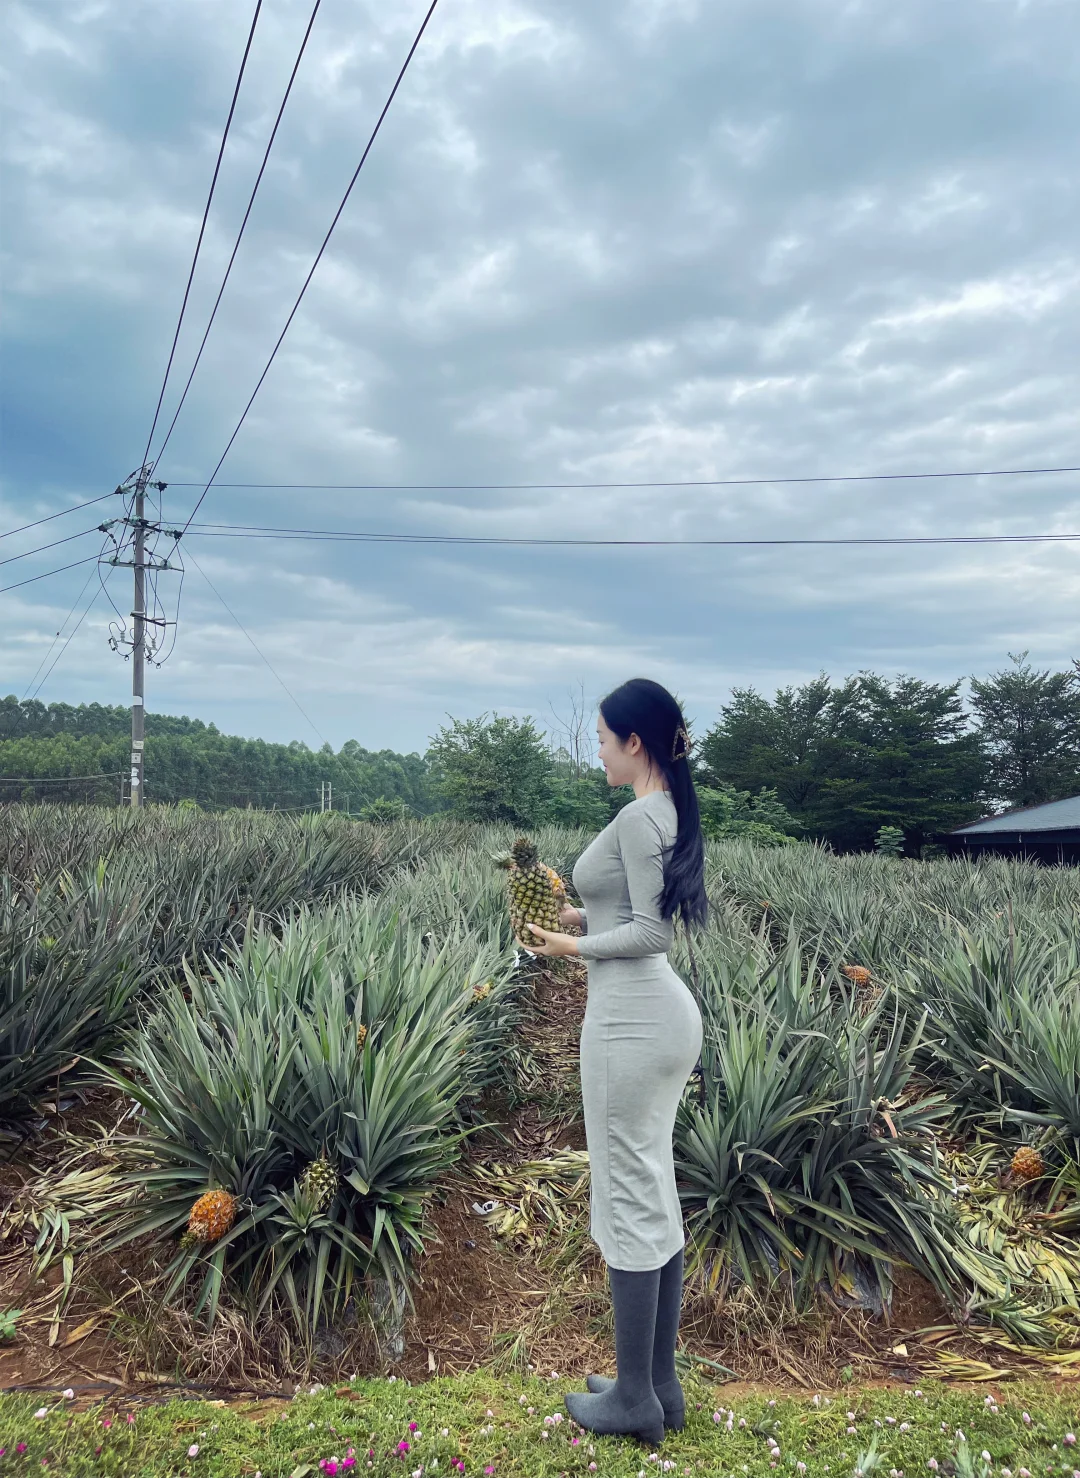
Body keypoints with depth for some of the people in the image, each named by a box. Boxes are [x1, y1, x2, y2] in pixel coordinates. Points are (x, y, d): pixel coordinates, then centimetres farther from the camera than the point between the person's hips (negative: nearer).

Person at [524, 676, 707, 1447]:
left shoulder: (638, 817, -18)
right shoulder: (670, 810, 12)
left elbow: (651, 931, -19)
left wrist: (572, 946, -8)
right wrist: (582, 914, 11)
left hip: (634, 1019, -10)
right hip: (666, 1012, 10)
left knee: (630, 1202, 3)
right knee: (657, 1197, 17)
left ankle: (634, 1399, 20)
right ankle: (660, 1387, 30)